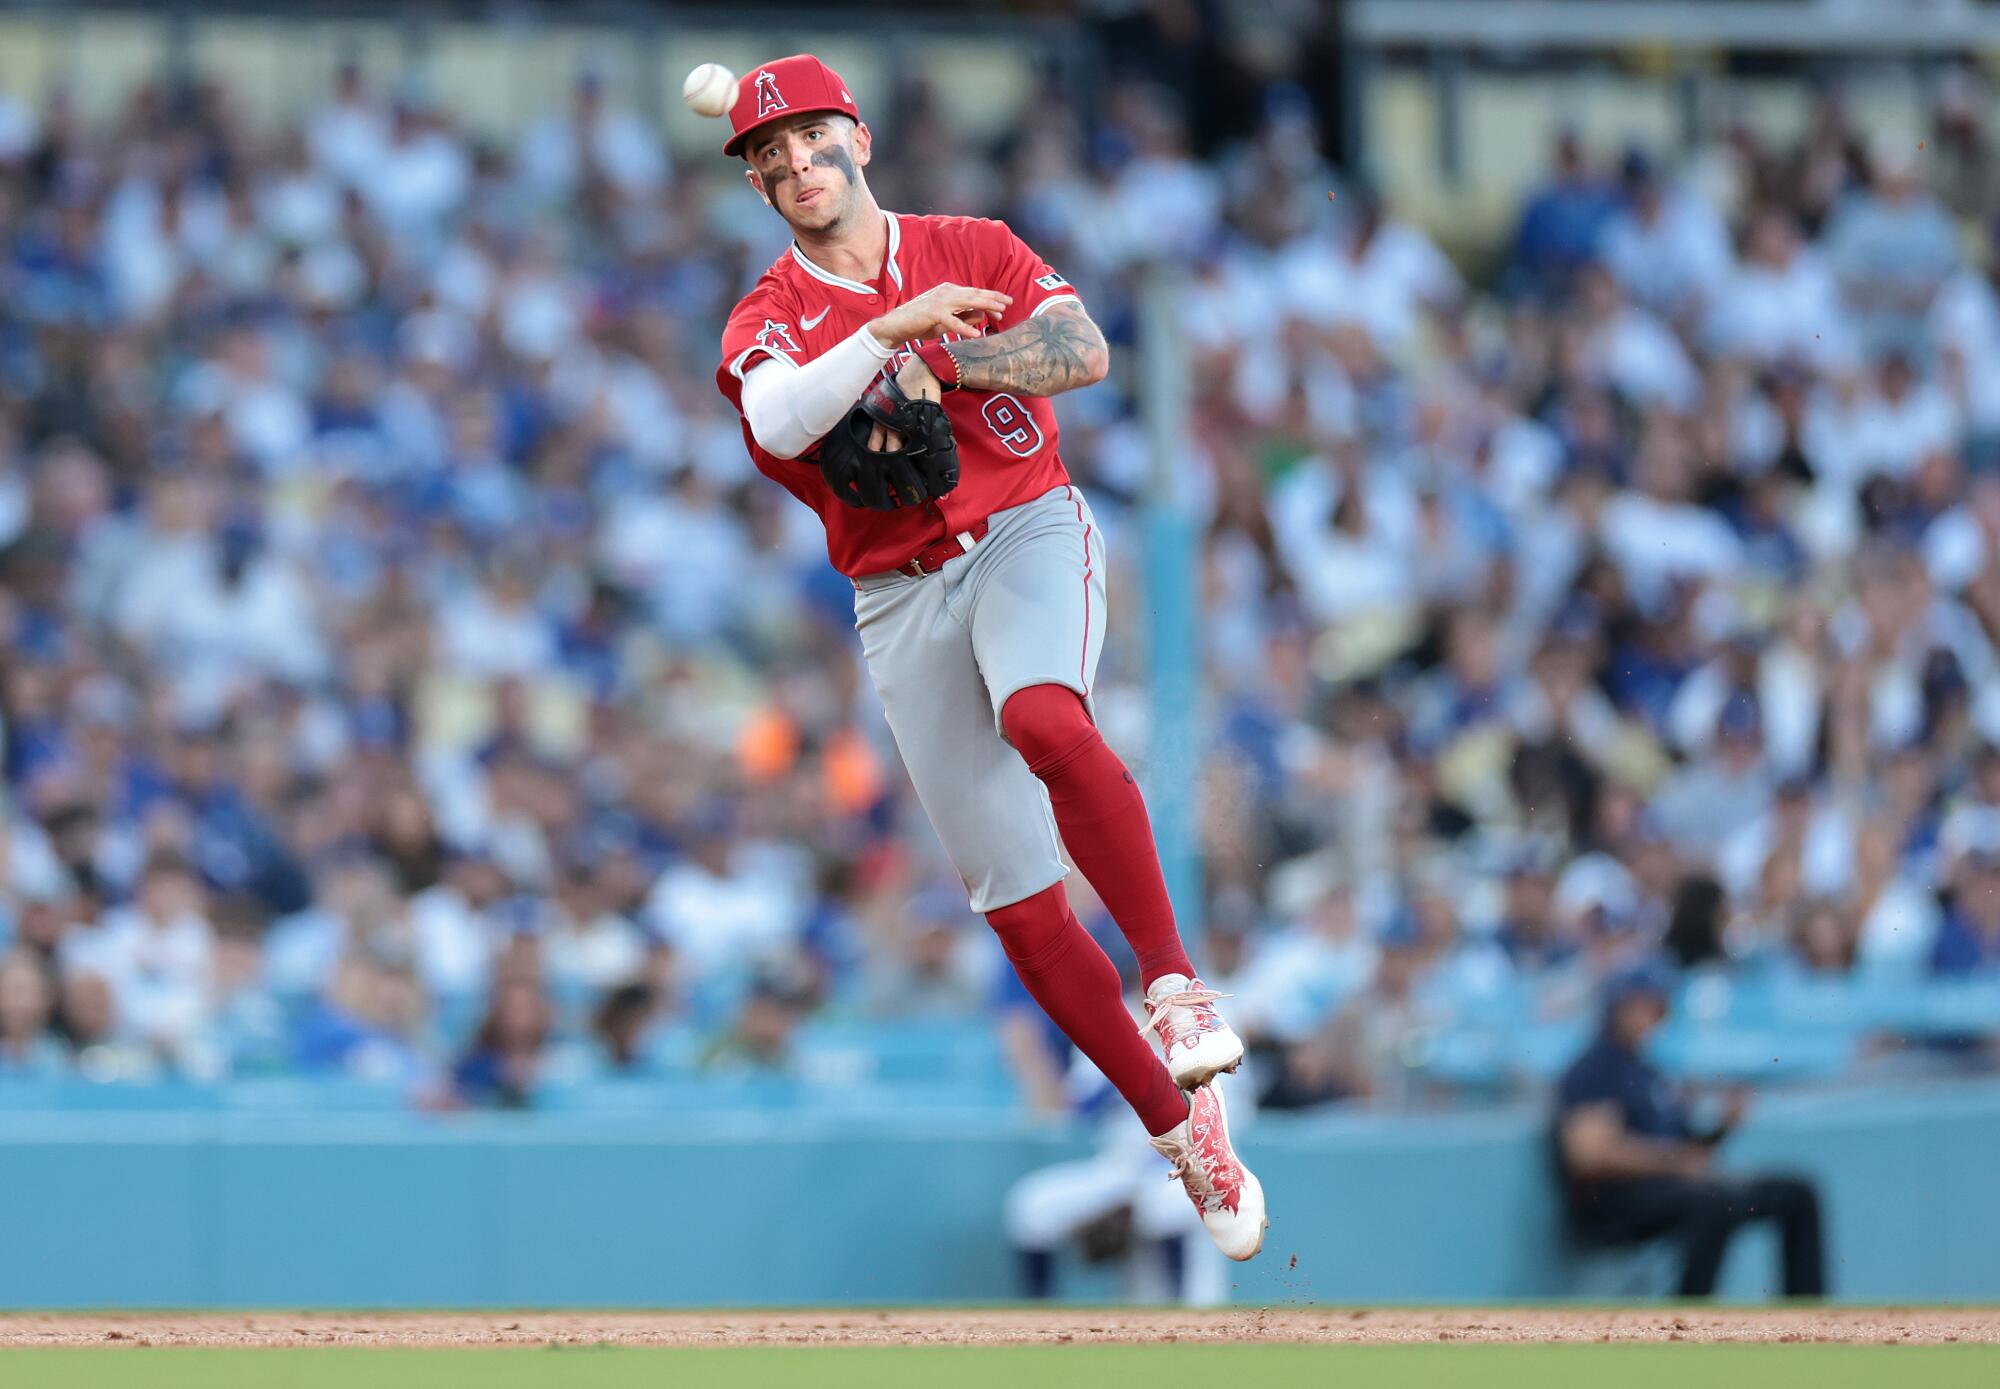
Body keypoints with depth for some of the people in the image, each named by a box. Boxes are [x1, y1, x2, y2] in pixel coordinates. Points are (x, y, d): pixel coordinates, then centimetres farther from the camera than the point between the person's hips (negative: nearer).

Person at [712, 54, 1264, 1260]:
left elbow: (1086, 353, -11)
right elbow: (779, 421, -20)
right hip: (902, 604, 2)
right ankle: (1185, 1133, 10)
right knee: (1018, 904, 0)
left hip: (1029, 536, -2)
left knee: (1044, 720, -37)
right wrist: (894, 329, -29)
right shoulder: (767, 323, 4)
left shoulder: (973, 251, 5)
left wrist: (936, 361, -17)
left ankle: (1175, 980, -30)